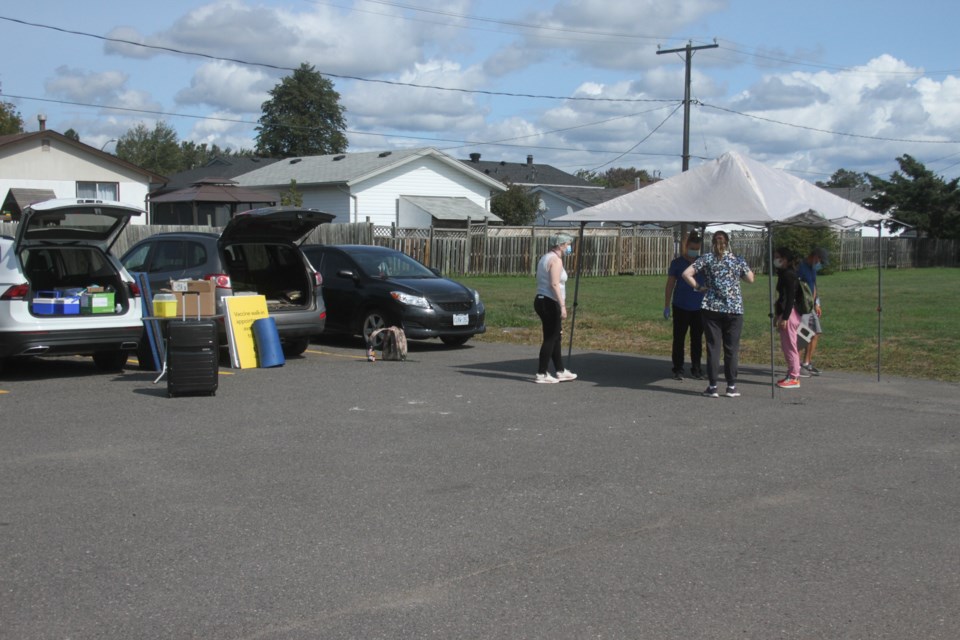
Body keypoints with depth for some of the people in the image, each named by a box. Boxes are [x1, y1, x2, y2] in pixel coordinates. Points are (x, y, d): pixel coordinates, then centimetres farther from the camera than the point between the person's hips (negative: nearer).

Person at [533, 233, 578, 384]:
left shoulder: (545, 258, 18)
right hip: (550, 303, -10)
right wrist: (562, 306, -23)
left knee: (556, 337, 16)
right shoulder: (556, 259, -12)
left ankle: (561, 371, 23)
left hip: (541, 300, 10)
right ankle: (541, 374, -3)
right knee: (550, 338, -5)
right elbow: (554, 284, -21)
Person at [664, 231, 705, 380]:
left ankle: (696, 369, 15)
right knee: (679, 338, 1)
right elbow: (670, 285, 1)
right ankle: (678, 369, 8)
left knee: (697, 339, 7)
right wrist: (667, 306, -3)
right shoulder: (677, 263, -1)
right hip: (681, 307, -2)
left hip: (699, 307, 2)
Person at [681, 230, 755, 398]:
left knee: (713, 347, 4)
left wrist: (697, 287, 3)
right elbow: (750, 279, 14)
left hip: (712, 308, 0)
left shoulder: (706, 258, 0)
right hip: (734, 308, 0)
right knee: (732, 348, 7)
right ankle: (731, 387, 10)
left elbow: (686, 274, -7)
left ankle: (713, 387, 5)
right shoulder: (738, 260, 2)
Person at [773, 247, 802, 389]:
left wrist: (784, 318, -22)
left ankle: (794, 378, -2)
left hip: (790, 313, -10)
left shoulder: (788, 274, -15)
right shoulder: (783, 274, 16)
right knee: (786, 345, 14)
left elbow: (790, 298, -20)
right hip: (785, 313, 10)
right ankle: (792, 375, 21)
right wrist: (777, 315, 23)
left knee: (790, 346, -6)